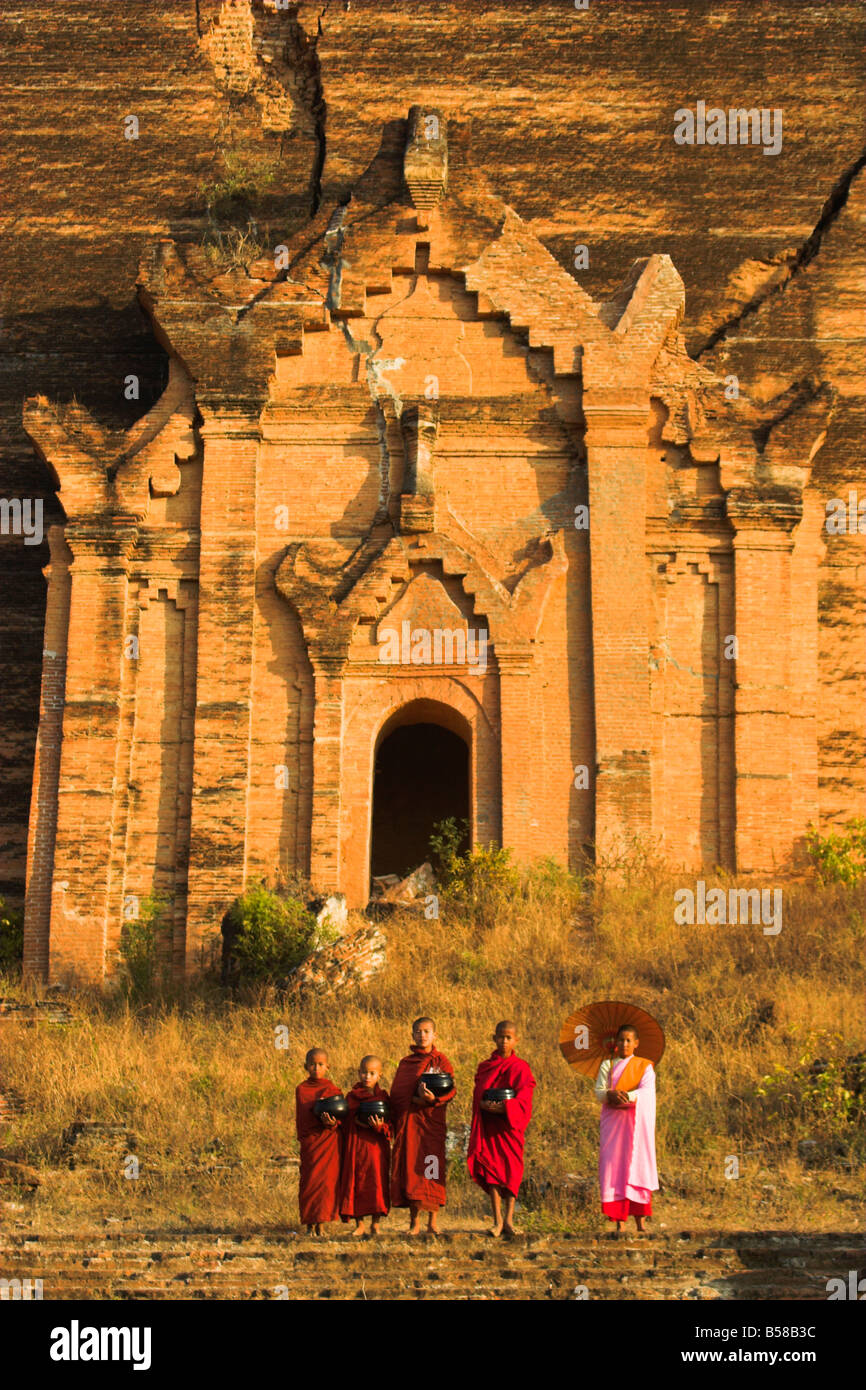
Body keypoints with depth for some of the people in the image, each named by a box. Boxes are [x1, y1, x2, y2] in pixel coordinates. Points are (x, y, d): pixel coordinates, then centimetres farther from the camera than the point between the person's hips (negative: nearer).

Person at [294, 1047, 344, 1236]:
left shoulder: (334, 1090, 9)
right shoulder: (301, 1089, 7)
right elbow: (302, 1118, 3)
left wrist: (333, 1123, -14)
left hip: (330, 1141, 1)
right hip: (310, 1140, -1)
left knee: (328, 1180, -4)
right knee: (309, 1180, -4)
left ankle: (320, 1223, 4)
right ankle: (310, 1224, 3)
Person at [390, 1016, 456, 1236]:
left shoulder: (440, 1060, 6)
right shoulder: (405, 1063, 17)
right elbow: (396, 1094, 15)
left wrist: (434, 1098, -23)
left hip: (431, 1119, -3)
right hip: (406, 1121, 3)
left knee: (431, 1166, -6)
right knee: (409, 1168, 0)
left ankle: (433, 1220, 0)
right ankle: (414, 1222, 5)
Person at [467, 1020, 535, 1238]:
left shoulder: (520, 1067, 1)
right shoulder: (485, 1067, 12)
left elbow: (523, 1098, -9)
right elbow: (478, 1096, 10)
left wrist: (503, 1107, -25)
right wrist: (484, 1105, -12)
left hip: (510, 1125, -2)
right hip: (488, 1126, 2)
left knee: (510, 1170, -5)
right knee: (491, 1169, -4)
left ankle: (508, 1219, 0)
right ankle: (497, 1221, -2)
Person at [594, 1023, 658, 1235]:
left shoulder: (644, 1066, 8)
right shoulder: (607, 1065, 13)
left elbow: (647, 1090, -9)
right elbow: (599, 1091, 2)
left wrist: (627, 1096, -27)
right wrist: (610, 1094, -21)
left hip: (637, 1121, -1)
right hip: (613, 1120, 1)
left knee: (638, 1165, -7)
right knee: (614, 1167, -6)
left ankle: (640, 1222, -6)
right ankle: (619, 1223, -6)